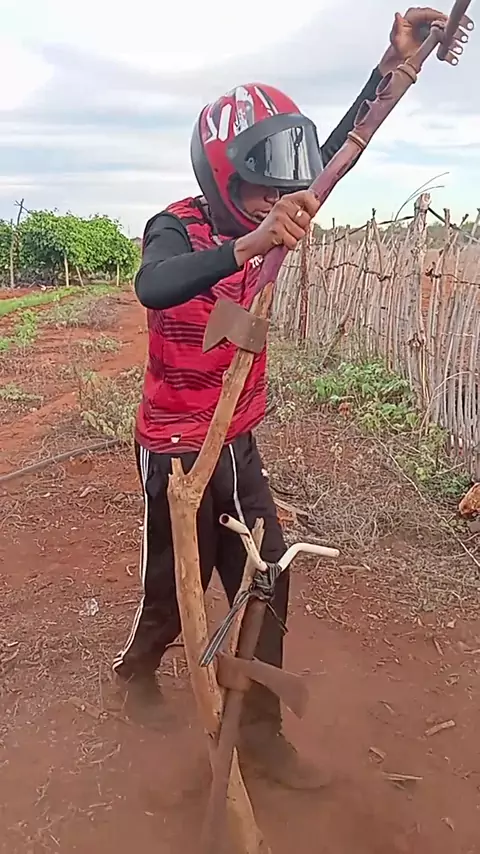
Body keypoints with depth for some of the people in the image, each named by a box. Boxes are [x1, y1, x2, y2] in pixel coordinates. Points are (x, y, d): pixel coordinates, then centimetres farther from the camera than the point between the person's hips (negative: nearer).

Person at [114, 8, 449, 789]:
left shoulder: (253, 222, 0)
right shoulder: (178, 227, -19)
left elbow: (327, 157, 4)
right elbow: (153, 288, -42)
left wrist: (395, 65, -3)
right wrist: (248, 247, -57)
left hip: (238, 443, 7)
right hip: (177, 452, -6)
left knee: (265, 584, 8)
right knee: (178, 589, 11)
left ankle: (259, 729, 25)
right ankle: (136, 667, 43)